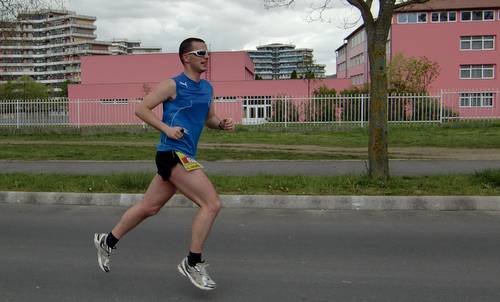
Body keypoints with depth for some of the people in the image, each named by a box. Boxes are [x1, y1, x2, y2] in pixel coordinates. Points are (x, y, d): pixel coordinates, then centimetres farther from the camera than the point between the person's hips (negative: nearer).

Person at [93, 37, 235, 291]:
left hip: (184, 156, 8)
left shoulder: (207, 88, 15)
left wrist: (222, 124, 3)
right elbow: (141, 109, -5)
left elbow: (209, 118, 25)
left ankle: (108, 242, 34)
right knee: (212, 204, -14)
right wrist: (167, 128, -17)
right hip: (173, 153, -8)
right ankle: (193, 263, -2)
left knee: (148, 208, 17)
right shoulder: (172, 85, -7)